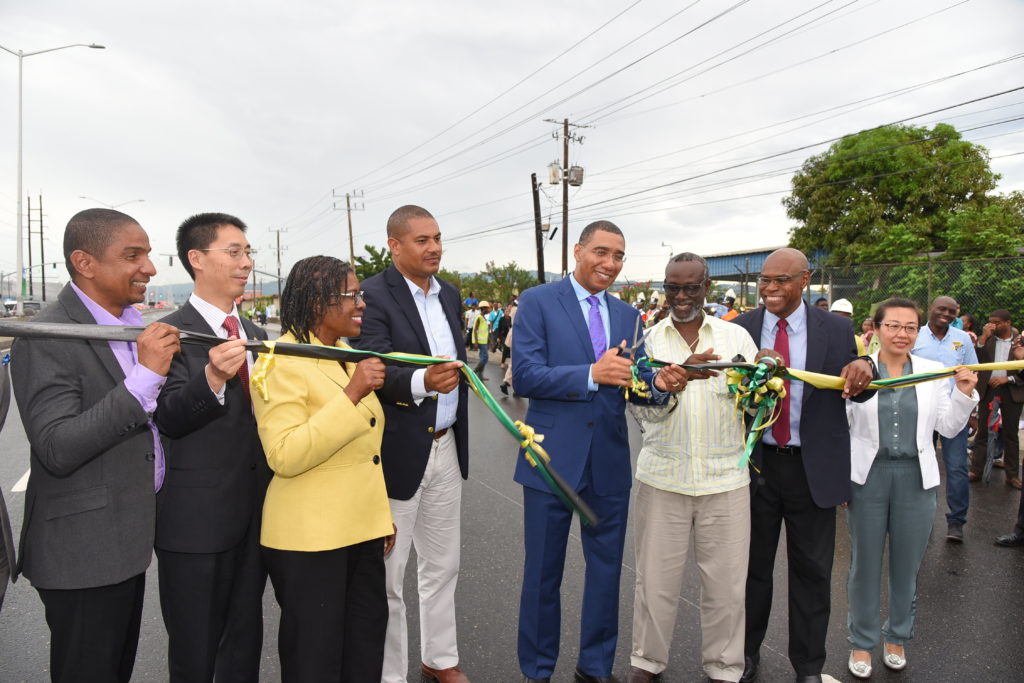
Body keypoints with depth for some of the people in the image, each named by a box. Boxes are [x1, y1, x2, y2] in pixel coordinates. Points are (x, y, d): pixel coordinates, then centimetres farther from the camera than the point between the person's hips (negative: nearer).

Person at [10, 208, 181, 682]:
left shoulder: (134, 323, 7)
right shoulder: (45, 341, -18)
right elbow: (57, 451, -24)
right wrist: (146, 375, -29)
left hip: (127, 538, 8)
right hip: (83, 552, -7)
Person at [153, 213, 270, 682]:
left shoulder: (254, 334, 11)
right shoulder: (171, 334, -11)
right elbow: (169, 420, -21)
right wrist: (212, 378, -36)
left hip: (255, 515, 6)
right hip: (196, 519, -6)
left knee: (246, 641, 21)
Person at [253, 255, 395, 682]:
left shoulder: (346, 353, 10)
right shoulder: (281, 364, -15)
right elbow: (284, 456, -25)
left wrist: (382, 514, 19)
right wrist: (351, 395, -30)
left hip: (360, 529, 8)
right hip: (310, 537, -7)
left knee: (366, 642, 17)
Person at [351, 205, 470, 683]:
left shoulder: (450, 294, 9)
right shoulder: (373, 295, -13)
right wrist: (421, 382, -43)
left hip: (446, 448, 7)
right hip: (398, 452, -7)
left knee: (442, 566, 20)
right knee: (387, 576, 8)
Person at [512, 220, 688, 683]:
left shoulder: (627, 315, 9)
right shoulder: (537, 302, -6)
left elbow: (635, 380, 5)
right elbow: (524, 377, -16)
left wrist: (661, 382, -18)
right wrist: (591, 374, -28)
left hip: (610, 462, 5)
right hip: (553, 458, -4)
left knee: (606, 568, 16)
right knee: (543, 573, 11)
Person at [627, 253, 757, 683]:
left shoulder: (736, 337, 4)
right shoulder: (649, 340, 3)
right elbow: (643, 408, -7)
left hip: (725, 479, 1)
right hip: (662, 477, 0)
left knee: (726, 582, 8)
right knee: (655, 578, 9)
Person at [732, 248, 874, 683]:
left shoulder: (836, 330, -2)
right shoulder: (740, 329, -2)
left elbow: (857, 393, 1)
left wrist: (863, 369, -22)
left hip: (814, 468, 0)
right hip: (755, 463, 0)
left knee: (812, 572, 12)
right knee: (753, 565, 16)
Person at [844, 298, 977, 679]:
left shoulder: (934, 372, 4)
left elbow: (948, 428, 8)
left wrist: (964, 394, -5)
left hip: (916, 477, 2)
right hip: (868, 475, -2)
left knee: (906, 565, 14)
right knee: (865, 563, 9)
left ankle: (897, 637, 36)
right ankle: (862, 642, 26)